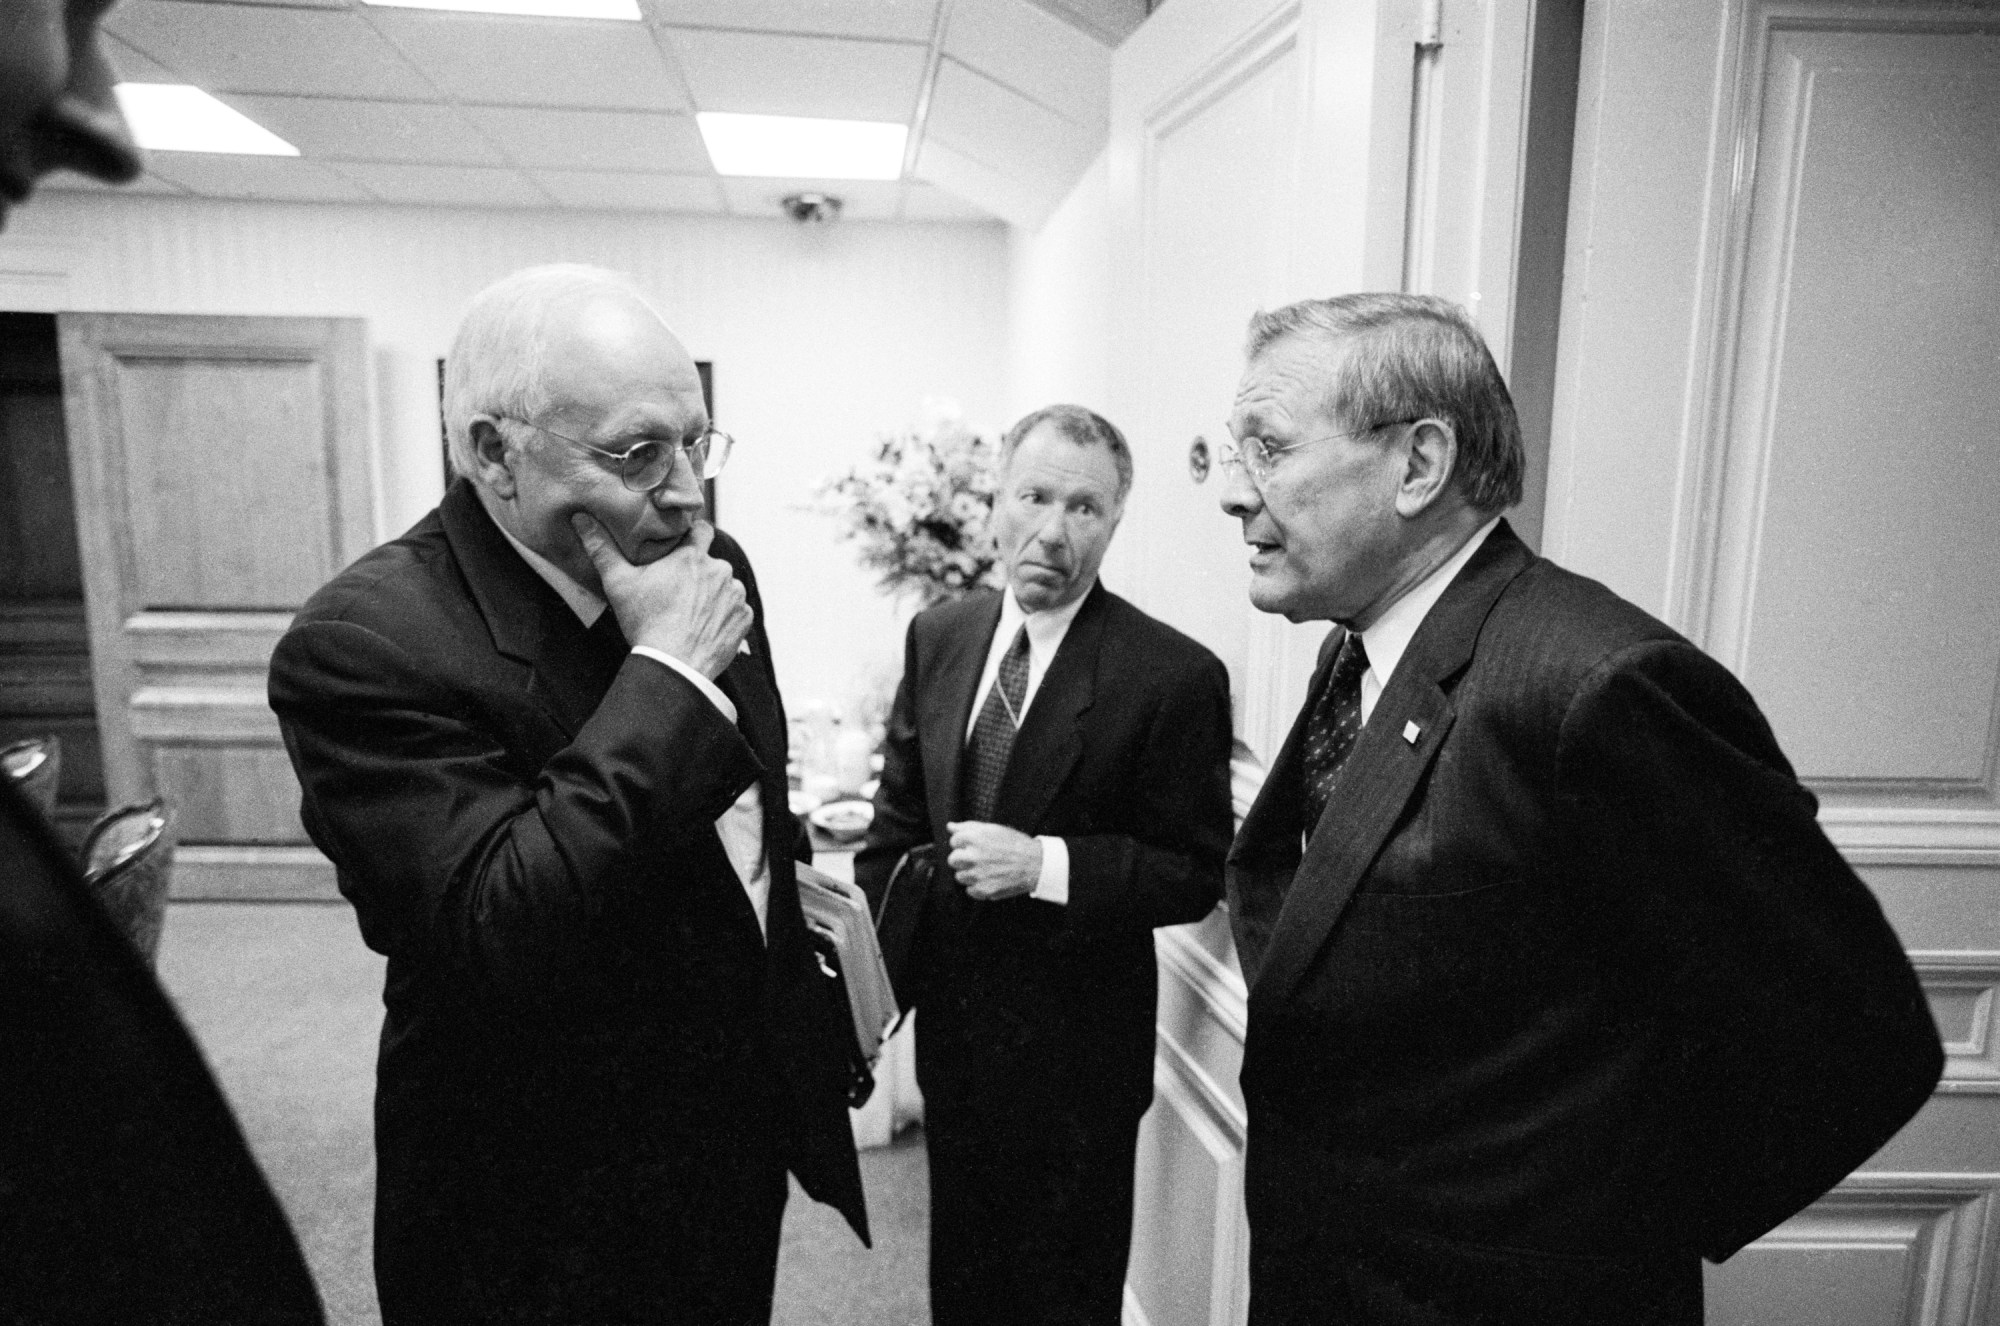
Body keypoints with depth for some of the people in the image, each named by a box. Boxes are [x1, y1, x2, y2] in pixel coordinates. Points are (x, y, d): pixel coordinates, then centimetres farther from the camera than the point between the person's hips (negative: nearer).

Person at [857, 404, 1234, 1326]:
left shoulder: (1174, 675, -17)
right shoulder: (937, 639, -1)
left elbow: (1197, 873, -13)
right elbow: (897, 824, 6)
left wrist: (1045, 864, -25)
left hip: (1076, 1050, -4)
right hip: (949, 1025, 5)